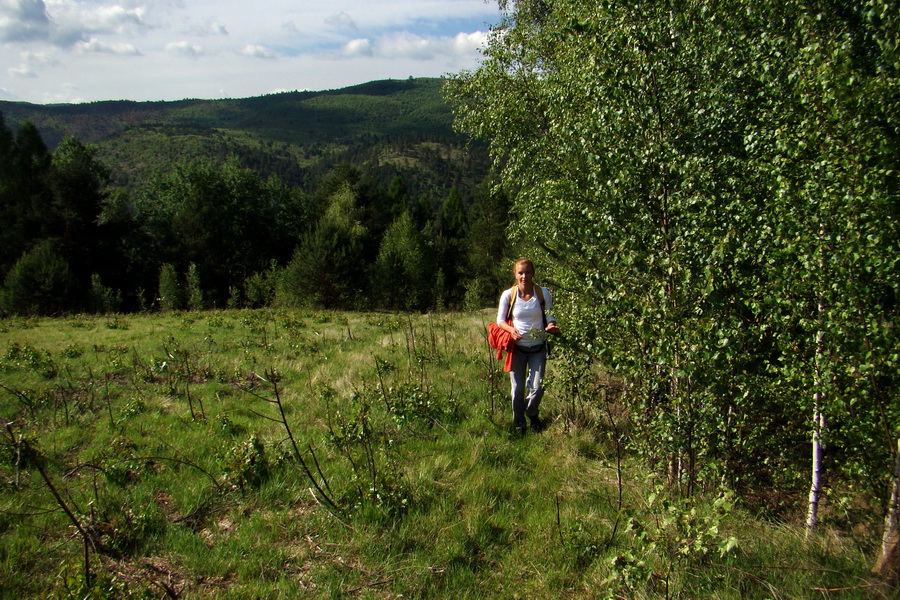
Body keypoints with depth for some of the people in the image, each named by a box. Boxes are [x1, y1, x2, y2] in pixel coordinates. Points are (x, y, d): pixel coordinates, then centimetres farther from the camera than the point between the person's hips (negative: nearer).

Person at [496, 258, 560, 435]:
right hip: (517, 347, 0)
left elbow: (550, 317, 3)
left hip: (538, 347, 0)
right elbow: (500, 320, 0)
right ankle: (519, 426, 27)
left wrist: (551, 326, -19)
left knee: (537, 388, -3)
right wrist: (511, 329, -20)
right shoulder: (508, 295, -8)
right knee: (518, 389, 5)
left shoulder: (543, 293, -6)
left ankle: (532, 413, 32)